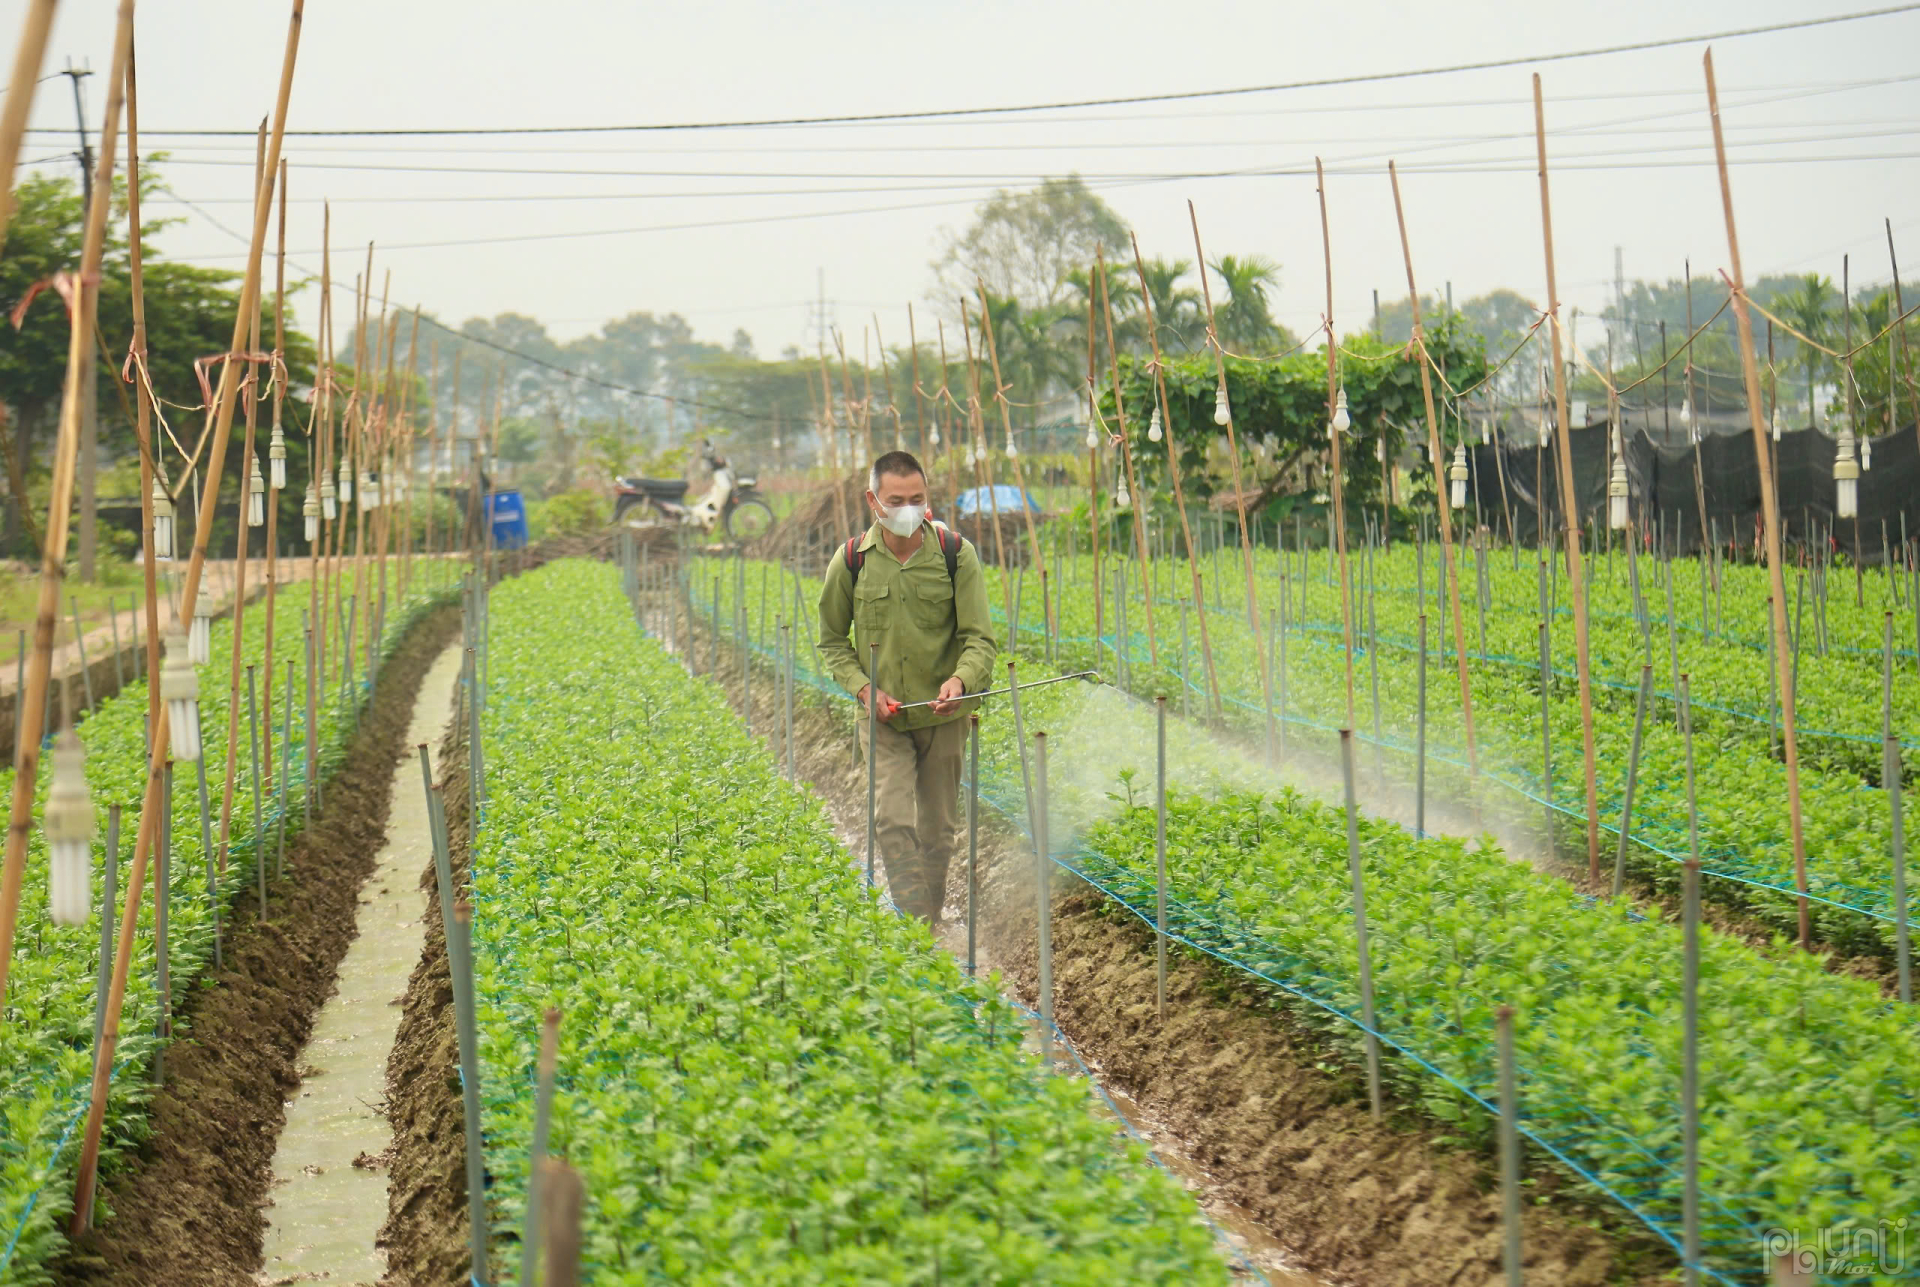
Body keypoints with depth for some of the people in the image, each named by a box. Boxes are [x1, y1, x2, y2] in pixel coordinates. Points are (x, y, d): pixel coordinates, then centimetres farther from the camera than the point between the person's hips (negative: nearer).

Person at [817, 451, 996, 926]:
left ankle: (932, 923, 27)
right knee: (892, 821, -15)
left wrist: (960, 680, -28)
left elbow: (980, 637, -7)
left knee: (937, 828, 10)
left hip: (943, 715, 1)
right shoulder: (851, 561, -5)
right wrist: (863, 687, -9)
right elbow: (832, 640, 8)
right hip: (883, 715, 0)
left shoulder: (956, 554, -7)